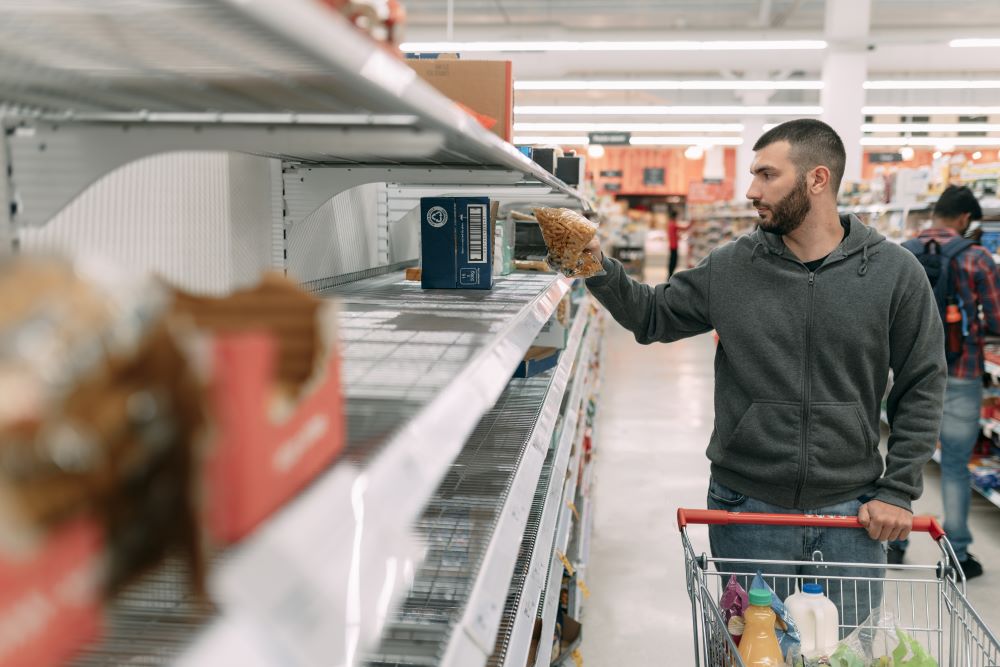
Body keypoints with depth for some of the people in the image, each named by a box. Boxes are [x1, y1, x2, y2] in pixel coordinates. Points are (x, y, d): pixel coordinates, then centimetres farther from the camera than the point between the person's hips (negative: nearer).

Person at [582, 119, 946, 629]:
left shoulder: (895, 272, -6)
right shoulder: (729, 268, -3)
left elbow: (921, 387, -1)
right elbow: (651, 315, 6)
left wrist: (897, 492, -5)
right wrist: (599, 268, -11)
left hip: (851, 513, 0)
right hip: (747, 510, 1)